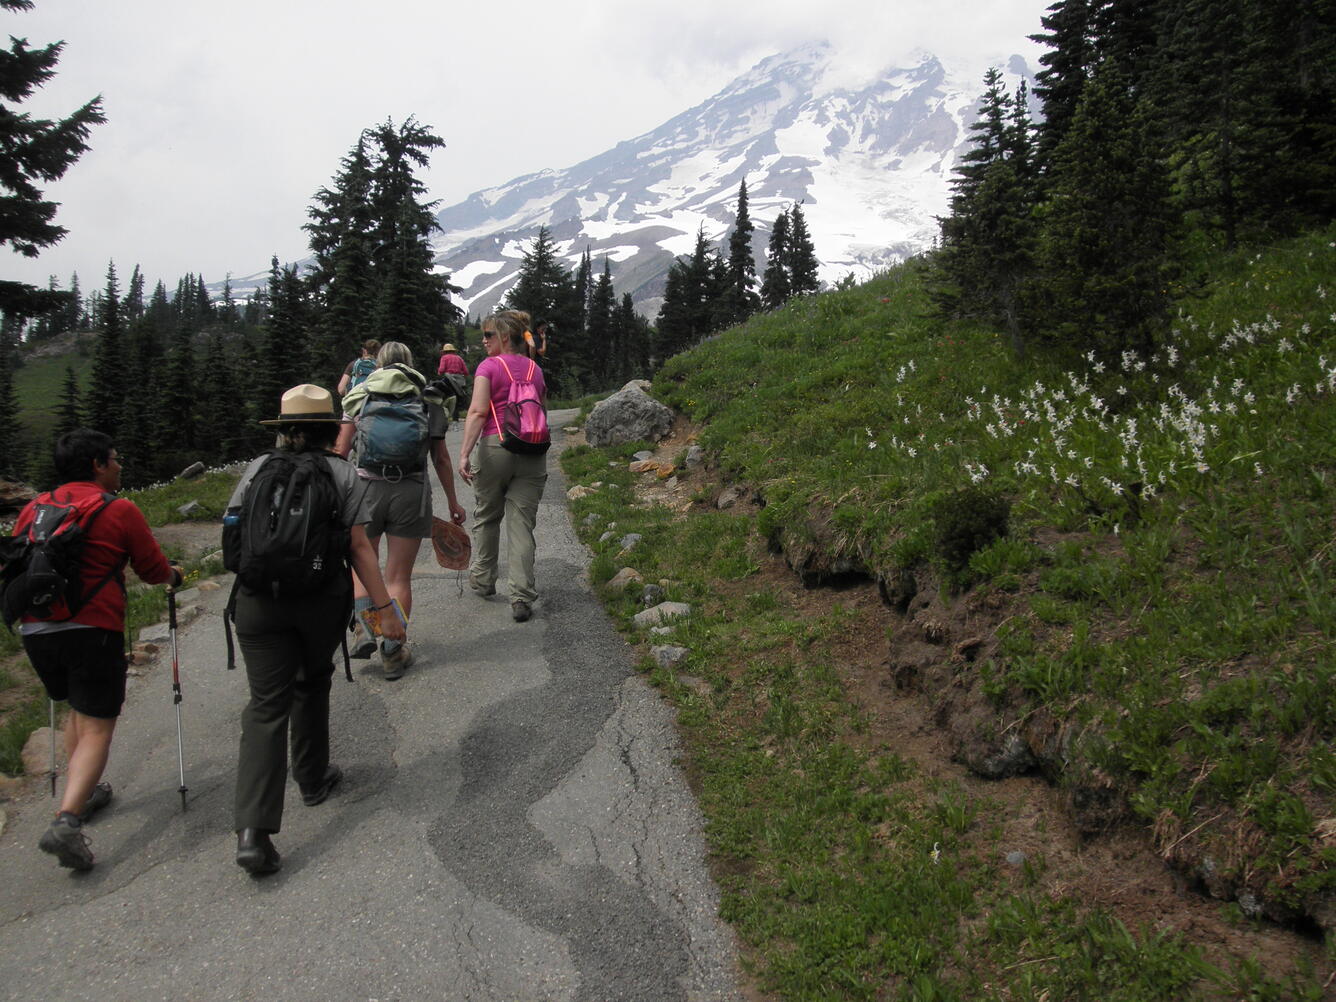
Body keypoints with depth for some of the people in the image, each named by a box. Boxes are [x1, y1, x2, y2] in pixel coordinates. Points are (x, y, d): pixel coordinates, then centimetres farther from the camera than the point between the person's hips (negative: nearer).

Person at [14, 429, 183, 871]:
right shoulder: (120, 511, -4)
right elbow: (154, 571, 3)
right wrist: (175, 574, 25)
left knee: (76, 709, 26)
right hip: (93, 630, -6)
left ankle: (82, 794, 31)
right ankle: (66, 821, -15)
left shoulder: (33, 508, 11)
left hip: (35, 630, 6)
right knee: (97, 726, -1)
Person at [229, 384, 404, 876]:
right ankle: (312, 777, 40)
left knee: (266, 705, 0)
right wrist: (385, 609, -5)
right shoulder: (341, 473, -1)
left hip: (259, 601, 1)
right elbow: (359, 547, -7)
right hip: (323, 600, 0)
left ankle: (252, 830, -11)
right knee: (312, 684, 24)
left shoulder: (257, 469, 4)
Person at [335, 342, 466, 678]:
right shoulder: (428, 399, 9)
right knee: (399, 577, 9)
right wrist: (452, 501, 16)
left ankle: (363, 630, 5)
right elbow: (441, 458, 9)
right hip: (411, 492, 0)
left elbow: (341, 451, 3)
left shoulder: (359, 394, 8)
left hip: (365, 488, 0)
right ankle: (393, 653, 10)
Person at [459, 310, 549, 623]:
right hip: (532, 451, 3)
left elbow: (478, 411, -13)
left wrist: (464, 453, -19)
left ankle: (483, 579, 31)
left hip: (495, 445, -3)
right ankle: (522, 598, -5)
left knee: (486, 516, 17)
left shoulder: (489, 366, -2)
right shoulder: (535, 370, 13)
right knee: (522, 524, 1)